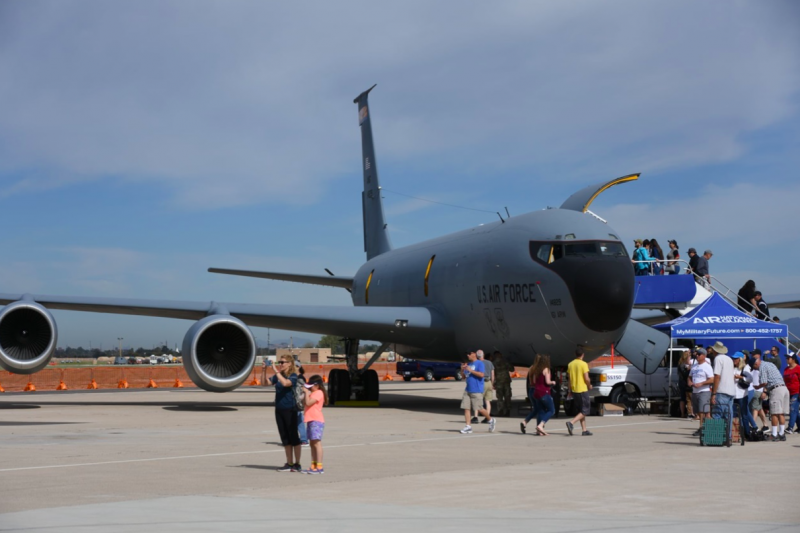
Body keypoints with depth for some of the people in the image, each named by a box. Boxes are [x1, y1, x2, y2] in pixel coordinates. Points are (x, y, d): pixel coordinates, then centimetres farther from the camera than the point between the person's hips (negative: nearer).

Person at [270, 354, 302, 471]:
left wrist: (276, 371, -24)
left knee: (293, 436, -1)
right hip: (279, 409, 6)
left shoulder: (293, 376, -8)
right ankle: (289, 463, 16)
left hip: (290, 409, -6)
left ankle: (297, 464, 4)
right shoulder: (278, 376, 10)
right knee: (285, 437, 9)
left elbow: (285, 383, -27)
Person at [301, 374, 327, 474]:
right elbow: (306, 403, 21)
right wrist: (306, 392, 13)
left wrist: (306, 392, -11)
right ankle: (313, 466, 15)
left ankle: (319, 467, -13)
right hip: (311, 421, 11)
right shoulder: (313, 393, 22)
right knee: (313, 443, 11)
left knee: (317, 443, -12)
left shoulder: (318, 393, -11)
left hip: (316, 421, -11)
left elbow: (308, 402, -21)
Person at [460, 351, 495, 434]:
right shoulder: (468, 364, 17)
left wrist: (471, 370, -18)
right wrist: (462, 370, 1)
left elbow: (481, 374, -17)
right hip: (468, 390, 7)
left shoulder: (479, 363, -5)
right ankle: (468, 426, 0)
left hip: (477, 391, -7)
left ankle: (490, 420, 17)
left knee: (479, 408, -5)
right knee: (466, 408, -2)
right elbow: (464, 376, 20)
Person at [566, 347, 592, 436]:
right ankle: (571, 423, -20)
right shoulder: (583, 364, -12)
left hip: (574, 390, 6)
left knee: (580, 410, 15)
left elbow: (569, 379, 8)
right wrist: (589, 385, 4)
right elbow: (586, 378, -15)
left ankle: (584, 430, 13)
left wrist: (570, 390, 15)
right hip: (582, 390, -6)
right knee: (585, 411, 0)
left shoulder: (570, 364, 6)